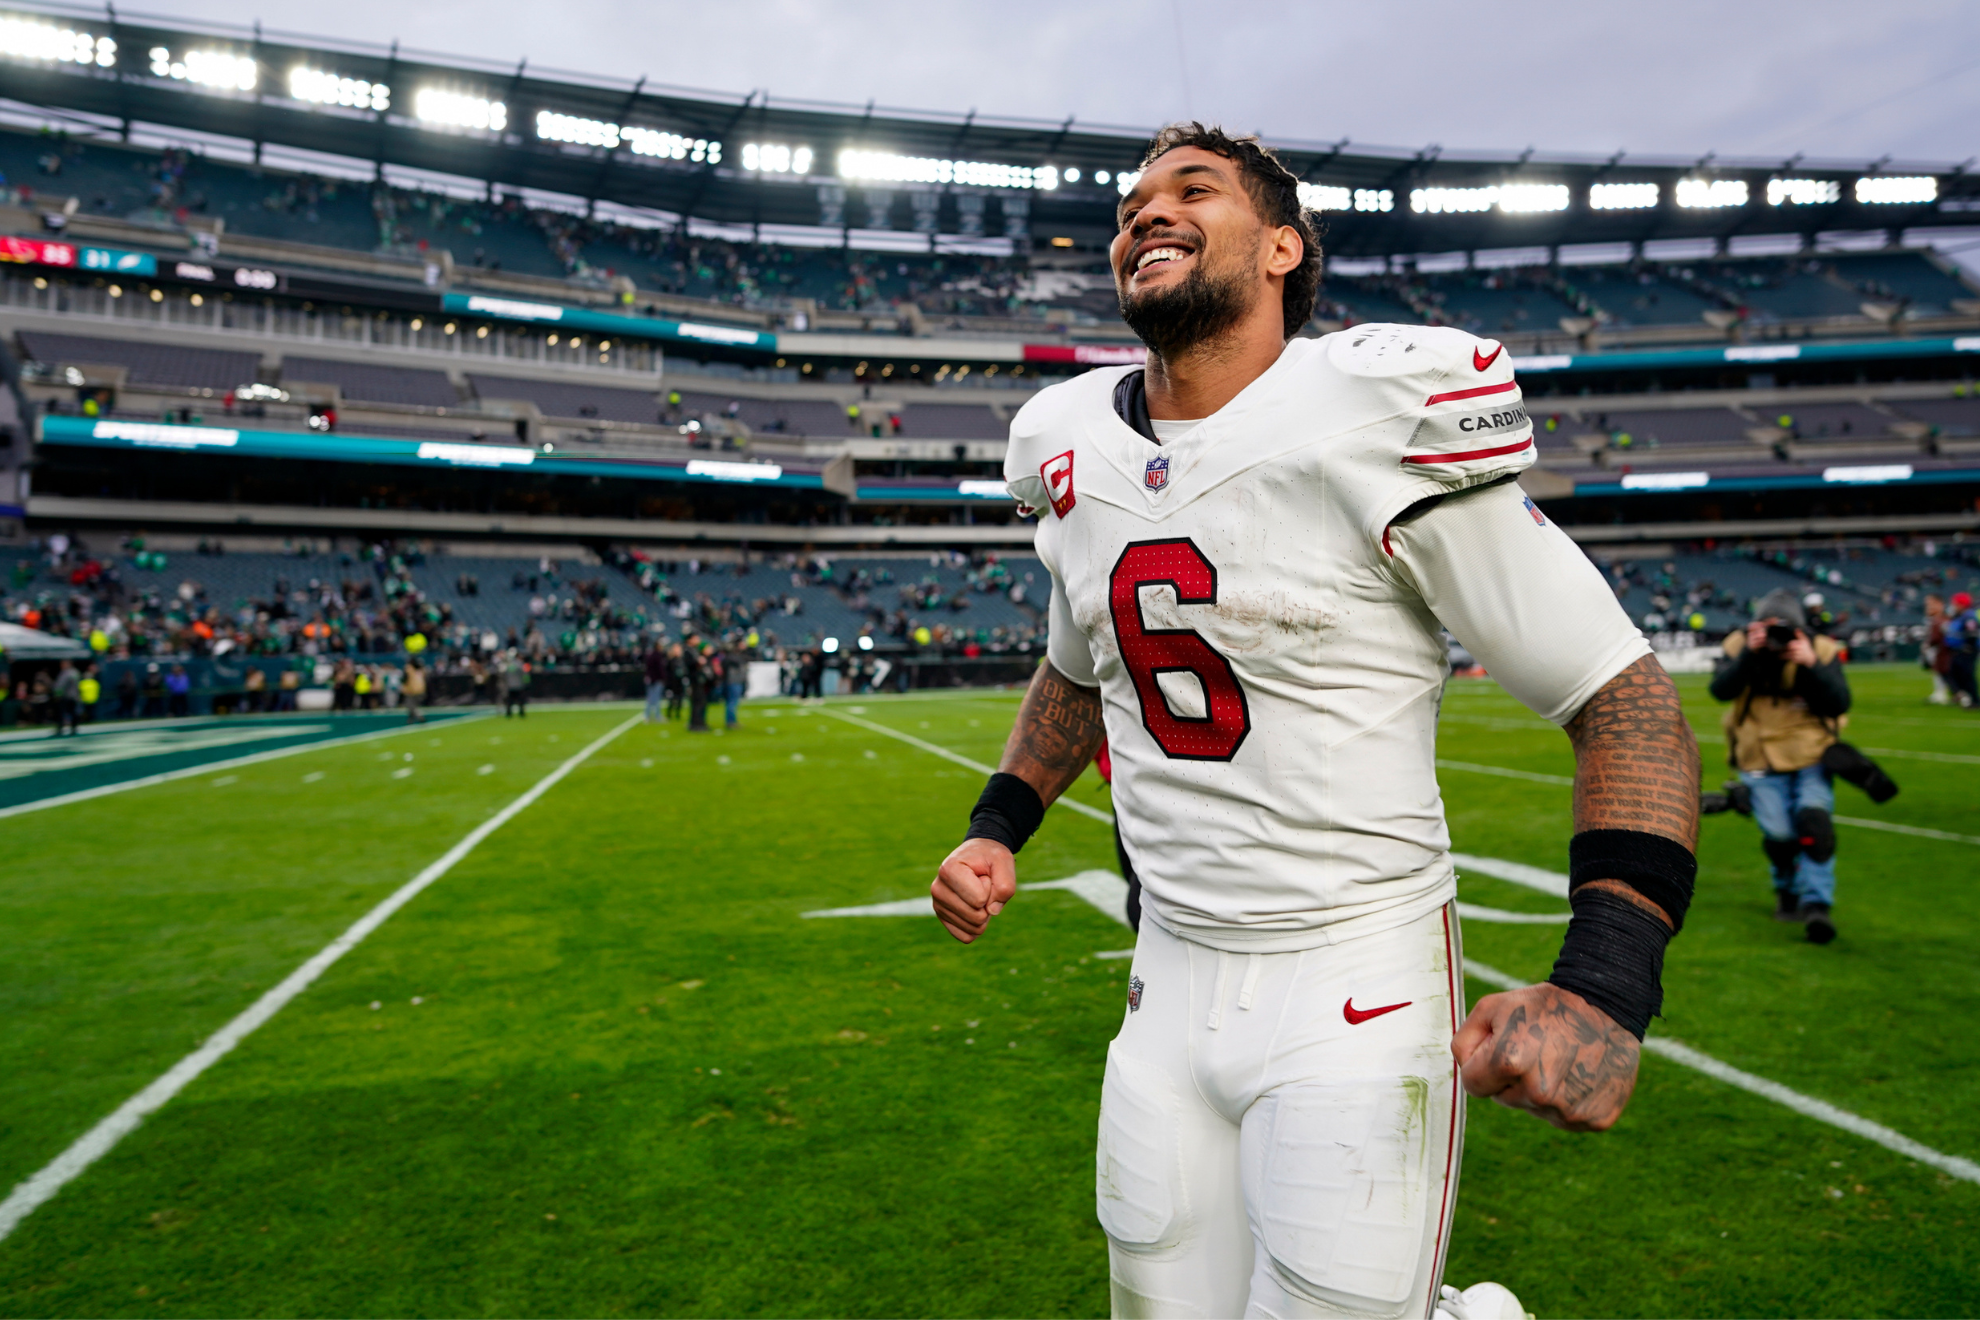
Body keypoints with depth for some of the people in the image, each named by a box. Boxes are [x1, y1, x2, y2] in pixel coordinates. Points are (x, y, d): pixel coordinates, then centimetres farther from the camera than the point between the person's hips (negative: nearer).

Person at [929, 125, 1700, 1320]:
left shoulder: (1382, 428, -15)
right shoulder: (1075, 457, 4)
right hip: (1171, 985, 6)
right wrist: (997, 830, 8)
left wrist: (1605, 984, -25)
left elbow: (1624, 696, -12)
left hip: (1356, 995, -5)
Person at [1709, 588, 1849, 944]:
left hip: (1811, 758, 0)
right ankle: (1788, 892, 23)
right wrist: (1749, 654, -30)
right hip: (1761, 763, 0)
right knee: (1779, 834, -7)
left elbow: (1839, 704, -13)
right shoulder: (1740, 645, -5)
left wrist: (1811, 665, -25)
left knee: (1814, 821, -19)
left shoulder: (1821, 650, -5)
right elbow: (1721, 690, -19)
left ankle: (1816, 904, -10)